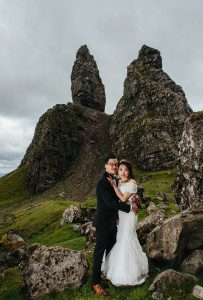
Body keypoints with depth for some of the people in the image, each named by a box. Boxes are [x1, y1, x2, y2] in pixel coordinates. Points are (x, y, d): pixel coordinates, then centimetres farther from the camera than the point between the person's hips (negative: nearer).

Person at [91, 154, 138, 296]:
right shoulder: (102, 181, -21)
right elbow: (110, 202, -26)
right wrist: (129, 207, -20)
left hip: (113, 221, 8)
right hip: (103, 221, -8)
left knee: (111, 248, 23)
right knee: (100, 250, 5)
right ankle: (96, 283, 21)